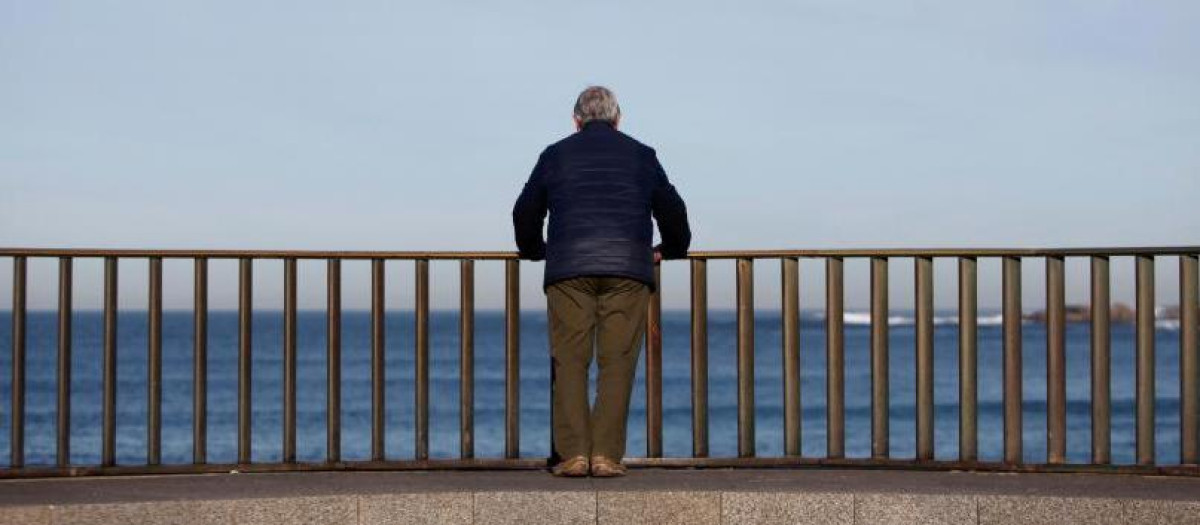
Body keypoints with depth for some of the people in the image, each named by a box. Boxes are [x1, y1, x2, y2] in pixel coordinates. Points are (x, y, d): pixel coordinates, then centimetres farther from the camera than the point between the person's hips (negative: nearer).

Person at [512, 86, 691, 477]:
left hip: (568, 269, 0)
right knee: (617, 362, -1)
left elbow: (525, 212, 23)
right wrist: (670, 249, 43)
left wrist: (534, 250, 41)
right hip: (628, 268, 0)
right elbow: (672, 210, 24)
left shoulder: (556, 154, 18)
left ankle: (573, 453, -7)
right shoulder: (640, 155, 18)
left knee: (570, 361, 1)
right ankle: (607, 455, -8)